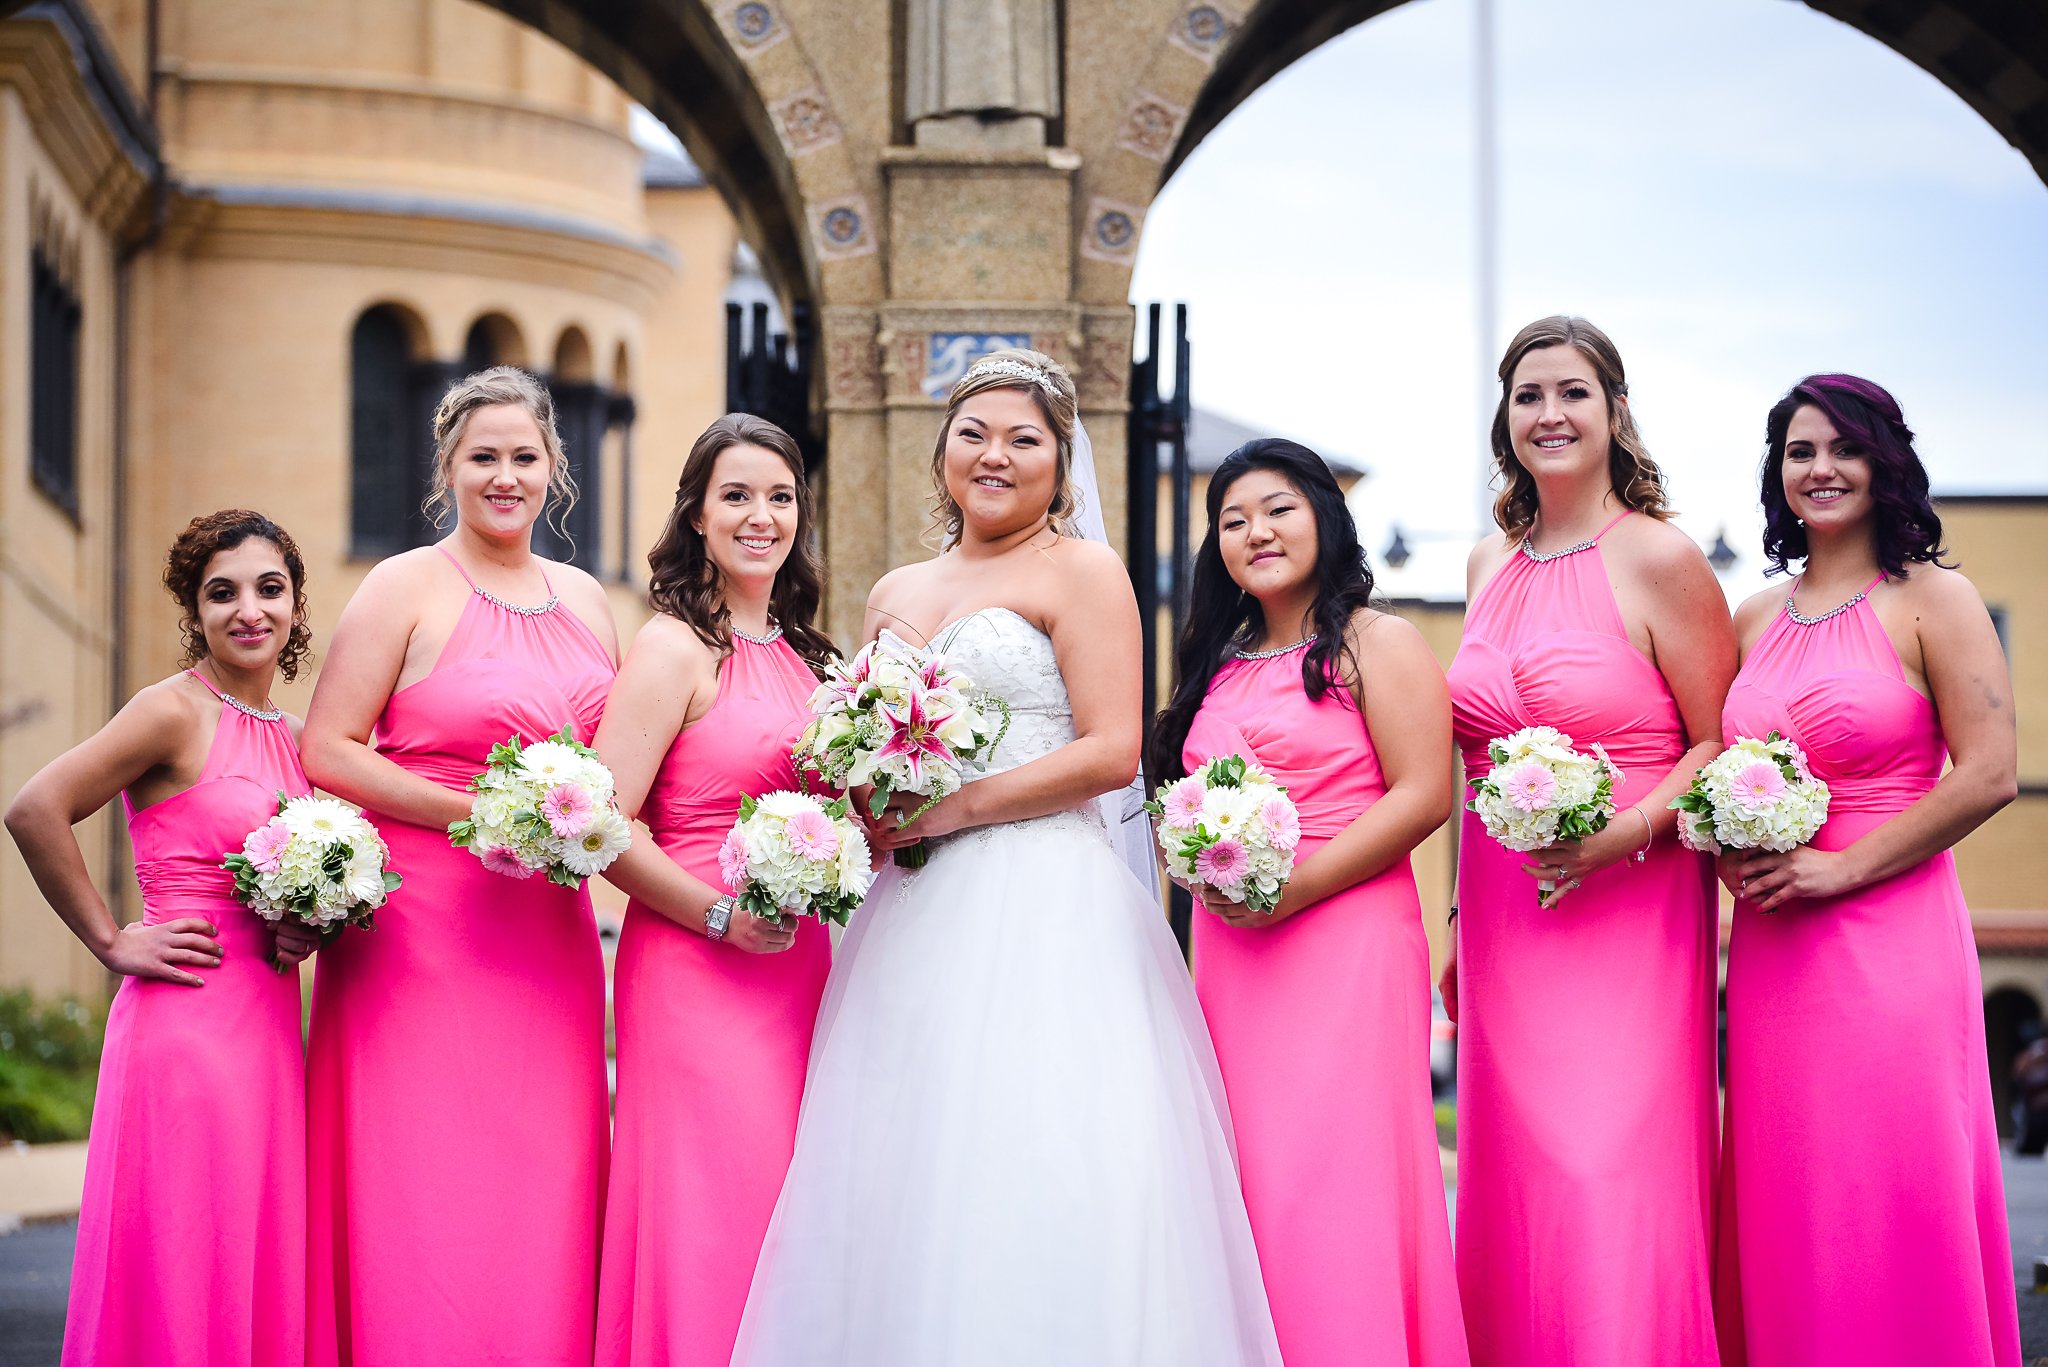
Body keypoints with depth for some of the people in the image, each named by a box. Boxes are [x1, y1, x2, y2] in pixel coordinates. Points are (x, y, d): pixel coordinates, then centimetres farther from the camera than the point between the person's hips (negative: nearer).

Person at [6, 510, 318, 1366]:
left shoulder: (293, 739, 14)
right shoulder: (176, 711, -8)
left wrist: (305, 932, 5)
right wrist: (111, 943, -11)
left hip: (270, 1031, 7)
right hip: (188, 1025, -7)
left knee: (261, 1279, 6)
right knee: (184, 1280, -6)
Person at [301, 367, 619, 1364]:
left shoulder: (584, 600, 15)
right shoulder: (408, 588, -2)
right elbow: (327, 750, -8)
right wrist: (474, 815, -15)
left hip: (548, 936, 5)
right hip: (421, 933, -5)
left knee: (542, 1198, 3)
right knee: (425, 1202, -7)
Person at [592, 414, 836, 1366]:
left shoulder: (801, 655, 15)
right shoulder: (675, 648, -7)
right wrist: (719, 915, -16)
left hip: (798, 965, 7)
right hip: (695, 972, -7)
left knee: (783, 1210, 6)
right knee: (715, 1217, -7)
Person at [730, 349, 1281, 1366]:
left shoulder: (1079, 572, 1)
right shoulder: (895, 596, 19)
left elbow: (1112, 750, -9)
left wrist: (955, 811, -12)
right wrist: (869, 813, 2)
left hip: (1040, 910, -6)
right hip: (915, 919, 6)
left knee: (1029, 1186, -12)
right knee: (900, 1194, 0)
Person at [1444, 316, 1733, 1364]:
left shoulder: (1659, 559, -7)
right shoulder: (1492, 564, 13)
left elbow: (1722, 746, -5)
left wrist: (1618, 838, -18)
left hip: (1630, 915, -6)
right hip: (1505, 920, 6)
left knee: (1609, 1191, -9)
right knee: (1513, 1191, 6)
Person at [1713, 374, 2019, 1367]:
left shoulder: (1929, 600, -2)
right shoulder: (1756, 622, 14)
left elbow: (1990, 775, -10)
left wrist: (1838, 867, -12)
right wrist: (1730, 852, 0)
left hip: (1892, 943, -5)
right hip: (1772, 953, 5)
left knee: (1889, 1214, -4)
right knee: (1785, 1221, 5)